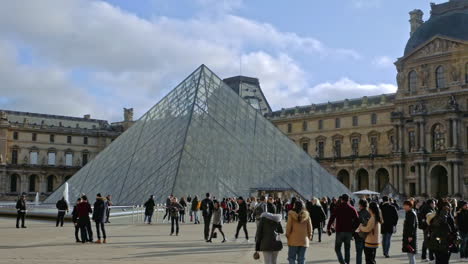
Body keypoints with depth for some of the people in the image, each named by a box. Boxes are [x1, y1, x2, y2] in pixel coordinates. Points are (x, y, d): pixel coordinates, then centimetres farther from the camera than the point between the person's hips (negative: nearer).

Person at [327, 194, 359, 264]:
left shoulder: (337, 208, -2)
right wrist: (353, 229, 8)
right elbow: (357, 221, -1)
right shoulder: (352, 209, 3)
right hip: (349, 232, 2)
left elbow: (331, 219, -6)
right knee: (347, 249, 14)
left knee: (337, 248, 5)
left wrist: (328, 229, 1)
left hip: (340, 231, -2)